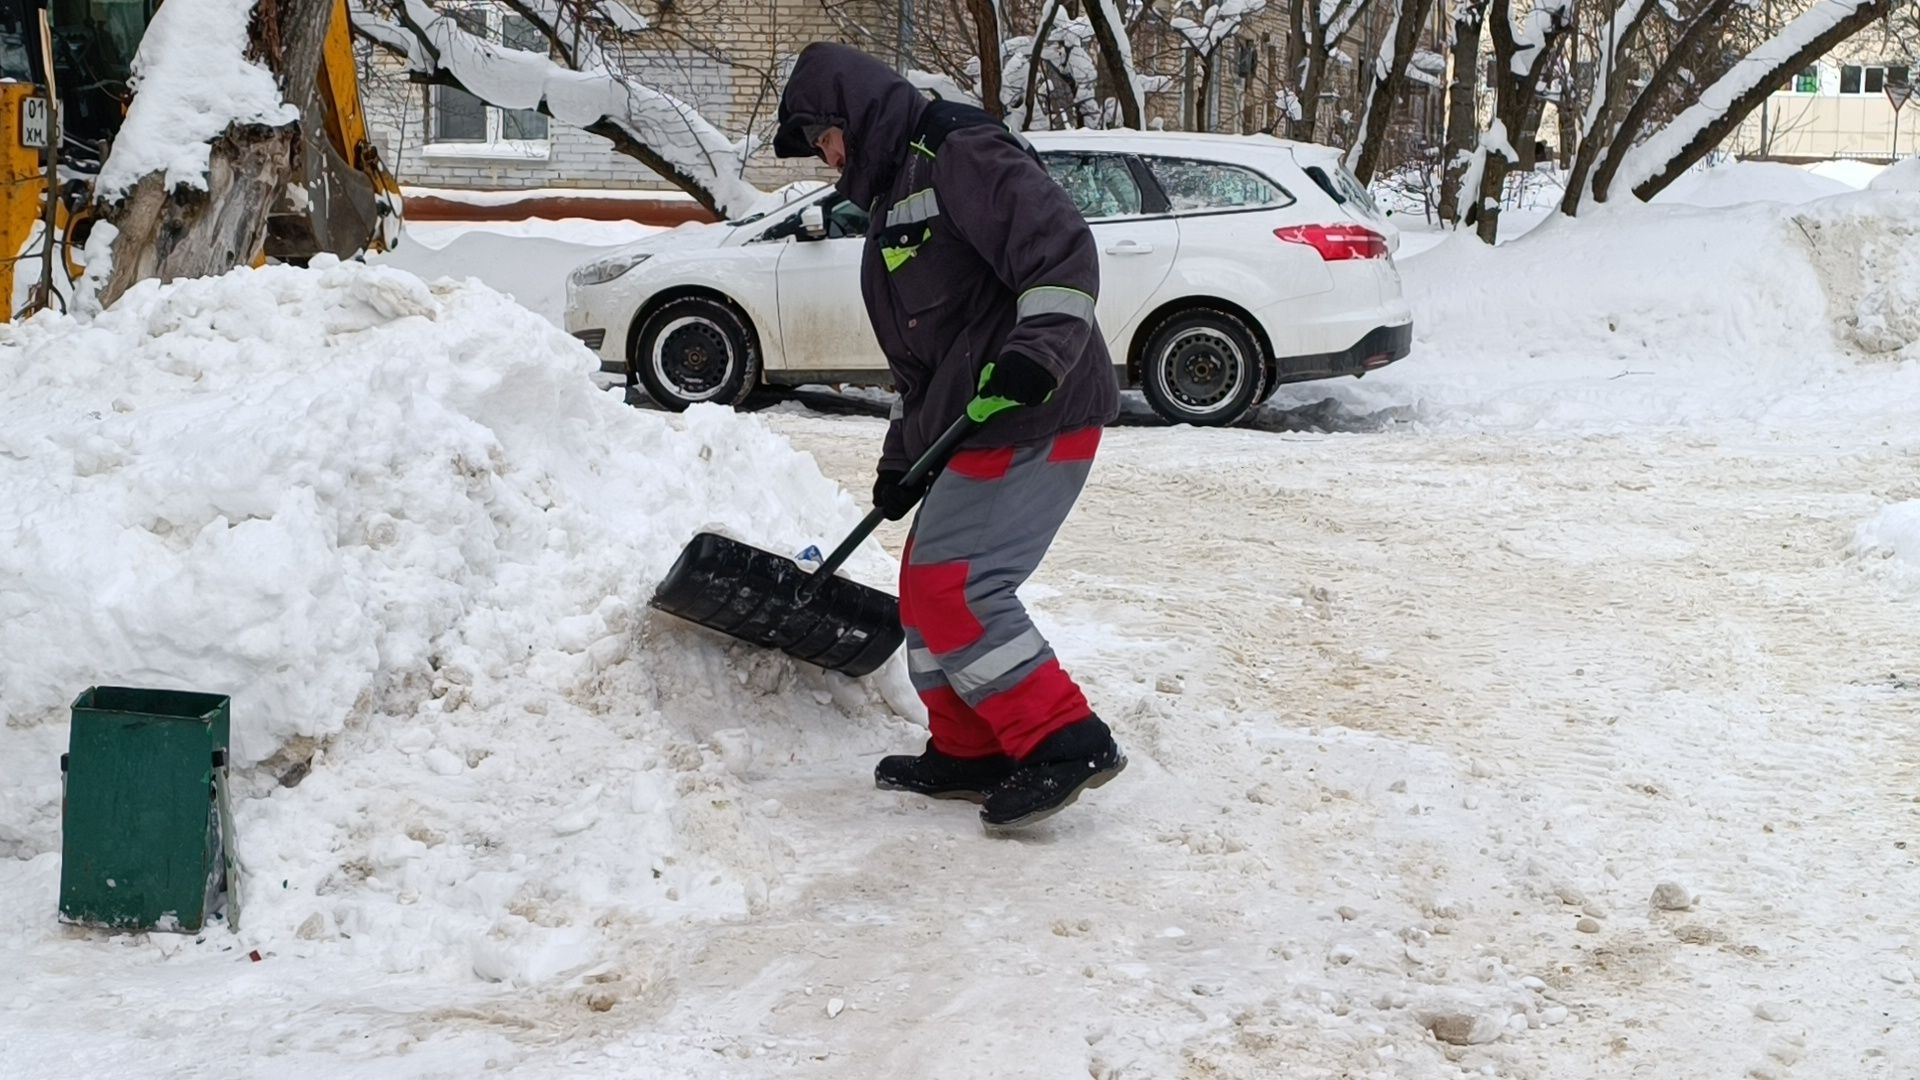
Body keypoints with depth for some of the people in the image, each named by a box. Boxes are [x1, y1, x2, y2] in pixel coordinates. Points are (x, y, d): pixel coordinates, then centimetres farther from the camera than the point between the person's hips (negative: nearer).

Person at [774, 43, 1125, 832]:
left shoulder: (959, 153, -9)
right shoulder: (895, 198, 23)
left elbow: (1061, 247, -22)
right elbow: (921, 355, 25)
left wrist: (1036, 351, -33)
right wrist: (904, 457, 21)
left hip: (1036, 416, -10)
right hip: (977, 425, 10)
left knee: (953, 586, -14)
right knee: (930, 585, 12)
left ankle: (1066, 743, -9)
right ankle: (969, 753, 22)